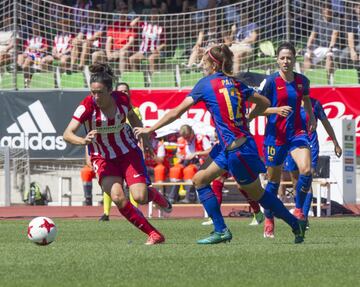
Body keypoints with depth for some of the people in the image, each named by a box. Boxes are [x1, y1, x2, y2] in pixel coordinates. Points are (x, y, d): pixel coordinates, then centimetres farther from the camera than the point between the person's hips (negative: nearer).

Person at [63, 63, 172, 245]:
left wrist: (144, 137, 1)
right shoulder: (87, 106, -24)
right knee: (117, 197, -23)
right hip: (103, 158, -1)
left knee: (140, 197, -14)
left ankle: (155, 195, 26)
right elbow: (67, 134, -32)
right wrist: (84, 141, -50)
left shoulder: (122, 99, -15)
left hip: (128, 152, 1)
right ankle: (153, 235, -9)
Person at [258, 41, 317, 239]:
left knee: (306, 170, -21)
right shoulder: (270, 81, -9)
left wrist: (312, 117, 11)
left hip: (297, 132, 3)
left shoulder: (302, 81, 4)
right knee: (274, 180, 6)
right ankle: (268, 220, 23)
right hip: (275, 134, -3)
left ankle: (299, 210, -1)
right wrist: (277, 110, -22)